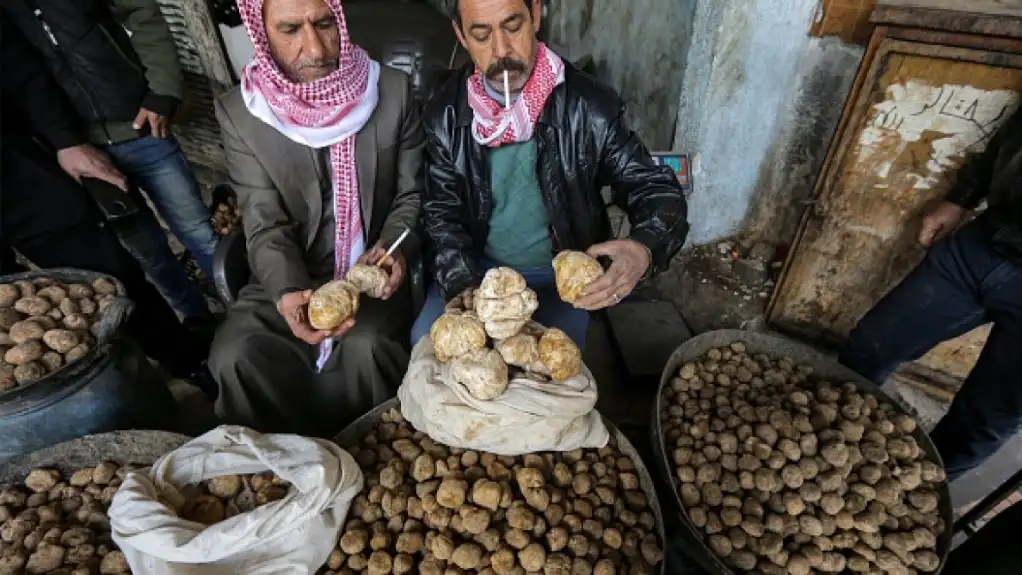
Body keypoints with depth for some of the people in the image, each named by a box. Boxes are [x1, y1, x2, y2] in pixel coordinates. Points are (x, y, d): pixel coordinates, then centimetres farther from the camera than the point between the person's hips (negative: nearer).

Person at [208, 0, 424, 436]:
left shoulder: (391, 91, -4)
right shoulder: (239, 112, -4)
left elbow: (412, 195, 2)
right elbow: (267, 230, -9)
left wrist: (394, 246, -19)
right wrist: (288, 294, -30)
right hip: (289, 279, 2)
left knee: (365, 348, -30)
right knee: (236, 356, -23)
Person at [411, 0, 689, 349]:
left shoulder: (590, 108, -17)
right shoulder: (446, 114, -8)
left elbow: (660, 191, -12)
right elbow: (442, 215, -3)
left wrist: (643, 251, -36)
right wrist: (465, 288, -20)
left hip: (560, 274, -2)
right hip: (477, 267, 3)